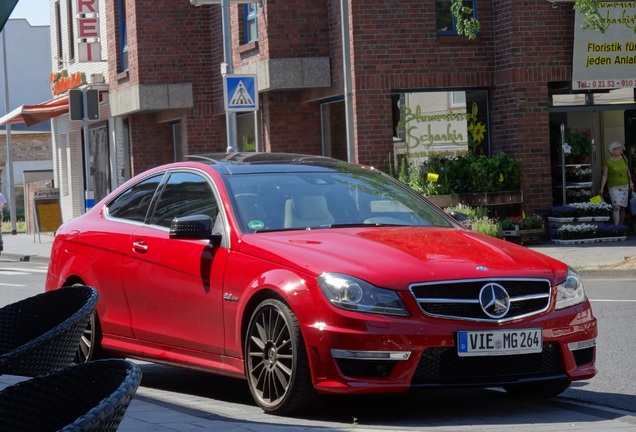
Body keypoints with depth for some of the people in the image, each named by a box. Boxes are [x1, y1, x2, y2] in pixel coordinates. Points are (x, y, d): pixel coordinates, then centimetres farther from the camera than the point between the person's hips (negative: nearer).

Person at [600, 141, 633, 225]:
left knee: (623, 208, 8)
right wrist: (602, 188, -9)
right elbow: (605, 175, -6)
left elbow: (628, 172, 16)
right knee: (616, 207, -17)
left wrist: (631, 183, 14)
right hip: (614, 187, -5)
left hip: (625, 186, 5)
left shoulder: (624, 158, 7)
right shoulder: (607, 161, -7)